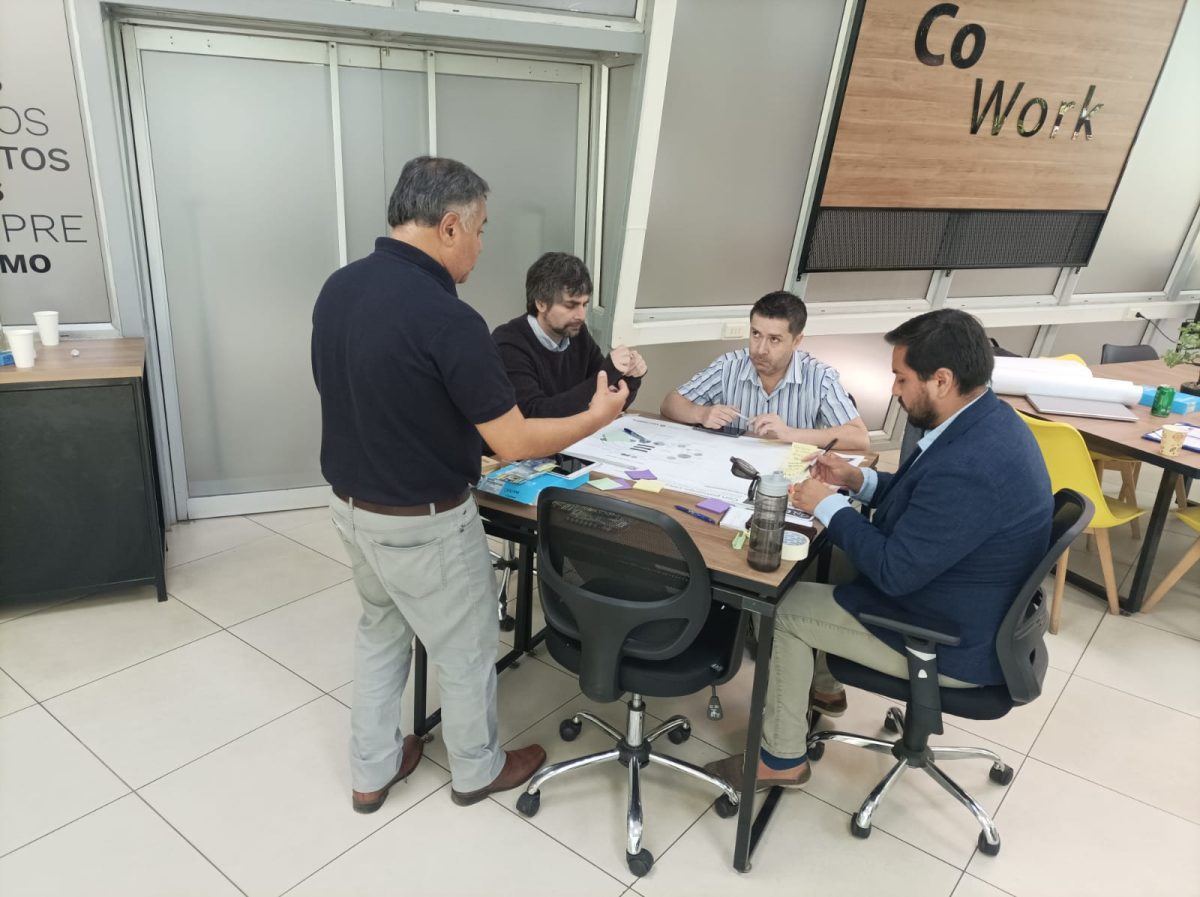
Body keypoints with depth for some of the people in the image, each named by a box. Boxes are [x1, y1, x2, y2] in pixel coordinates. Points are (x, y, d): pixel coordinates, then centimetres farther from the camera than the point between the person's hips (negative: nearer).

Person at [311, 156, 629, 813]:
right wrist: (598, 417, -8)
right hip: (423, 524, -8)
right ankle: (477, 769, 39)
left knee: (381, 629, 27)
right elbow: (515, 443, -23)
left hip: (351, 505, 8)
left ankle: (371, 771, 41)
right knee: (465, 649, 16)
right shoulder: (446, 318, -27)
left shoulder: (337, 288, -3)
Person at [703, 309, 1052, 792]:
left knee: (783, 608, -4)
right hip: (961, 607, 10)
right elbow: (924, 496, 13)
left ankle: (782, 759, 14)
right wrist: (859, 480, 0)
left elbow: (894, 571, -28)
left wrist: (828, 505, -16)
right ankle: (822, 686, 33)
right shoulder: (985, 420, -3)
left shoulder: (969, 466, -35)